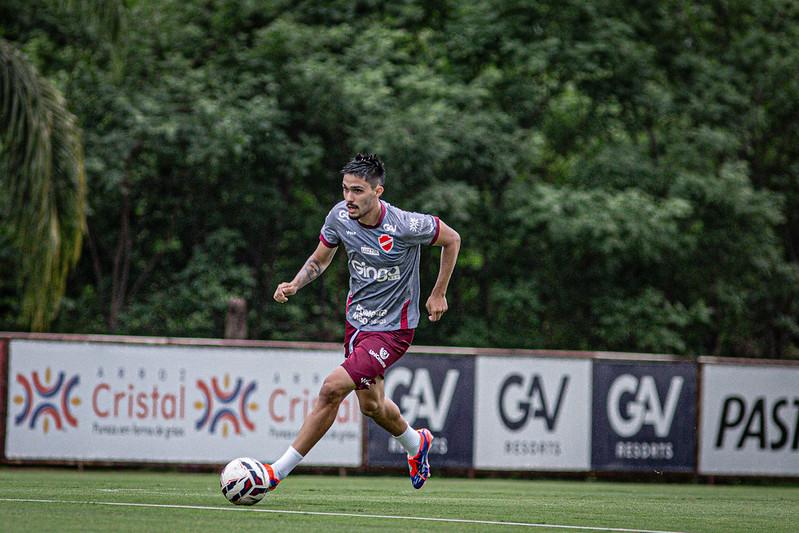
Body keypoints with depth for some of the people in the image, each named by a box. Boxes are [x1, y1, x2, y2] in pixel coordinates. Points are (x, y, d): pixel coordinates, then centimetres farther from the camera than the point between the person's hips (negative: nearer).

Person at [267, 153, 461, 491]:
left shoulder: (405, 226, -23)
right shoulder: (340, 216, -9)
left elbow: (452, 240, -4)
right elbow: (320, 259, 9)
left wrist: (439, 294, 1)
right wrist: (294, 285, -11)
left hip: (392, 329, -6)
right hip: (356, 320, 6)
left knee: (333, 387, -20)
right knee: (371, 405, 19)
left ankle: (278, 471, -14)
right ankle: (416, 444, 52)